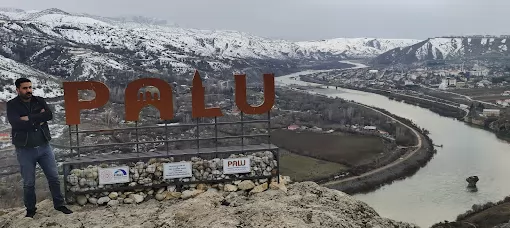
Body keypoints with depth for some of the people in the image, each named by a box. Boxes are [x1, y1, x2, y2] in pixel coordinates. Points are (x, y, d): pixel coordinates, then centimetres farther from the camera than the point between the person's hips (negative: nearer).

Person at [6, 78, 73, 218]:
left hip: (44, 146, 3)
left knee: (54, 177, 7)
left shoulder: (40, 101, 5)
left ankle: (59, 204, 21)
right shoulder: (12, 105, -4)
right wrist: (38, 119, -14)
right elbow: (16, 123, -20)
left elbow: (49, 115, -12)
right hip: (25, 149, -2)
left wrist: (29, 118, -19)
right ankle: (30, 209, 25)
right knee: (28, 183, 7)